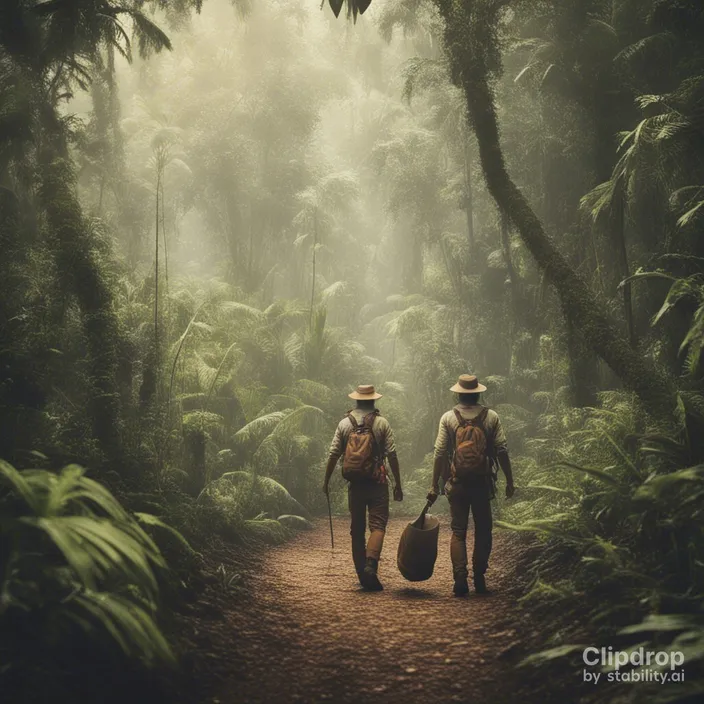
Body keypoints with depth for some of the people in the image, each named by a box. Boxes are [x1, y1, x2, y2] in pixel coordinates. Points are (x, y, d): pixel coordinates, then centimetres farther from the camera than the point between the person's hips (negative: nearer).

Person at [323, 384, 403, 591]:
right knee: (378, 525, -1)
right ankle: (371, 564, -23)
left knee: (357, 529, 11)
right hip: (377, 483, -3)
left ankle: (362, 573, 14)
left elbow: (333, 455, 4)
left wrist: (326, 481, 14)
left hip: (354, 484, 3)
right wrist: (398, 484, 0)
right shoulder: (381, 423, -2)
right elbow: (392, 455, -5)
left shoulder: (344, 423, 4)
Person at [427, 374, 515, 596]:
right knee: (483, 531, 12)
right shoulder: (491, 417, 1)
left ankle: (460, 580, -4)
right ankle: (479, 579, 12)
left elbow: (440, 454, -3)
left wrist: (434, 486, 1)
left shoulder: (448, 418, -1)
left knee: (458, 532, 6)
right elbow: (502, 451, -2)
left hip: (458, 484, 0)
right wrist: (509, 481, 6)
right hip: (482, 483, 0)